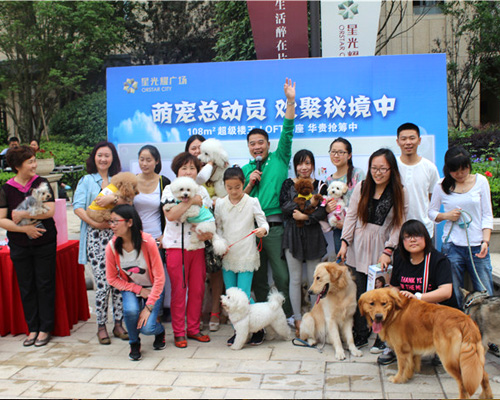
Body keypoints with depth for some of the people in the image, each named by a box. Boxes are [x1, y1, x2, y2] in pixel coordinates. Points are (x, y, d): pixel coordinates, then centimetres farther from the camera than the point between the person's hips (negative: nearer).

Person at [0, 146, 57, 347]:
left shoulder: (42, 183, -2)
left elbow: (50, 211, -12)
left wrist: (23, 214, -17)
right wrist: (24, 228, -17)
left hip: (45, 244, -1)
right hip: (20, 246, 1)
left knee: (45, 285, 4)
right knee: (26, 287, 8)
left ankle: (45, 329, 15)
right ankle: (33, 329, 21)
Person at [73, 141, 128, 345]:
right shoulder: (86, 181, 11)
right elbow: (77, 207, -2)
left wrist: (113, 198, -19)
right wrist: (95, 223, -13)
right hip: (95, 237, -2)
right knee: (103, 283, -7)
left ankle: (118, 323, 15)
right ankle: (101, 326, 8)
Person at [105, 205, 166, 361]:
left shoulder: (148, 242, -25)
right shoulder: (112, 247, -17)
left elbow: (159, 278, -19)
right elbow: (112, 279, -4)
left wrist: (149, 307, -22)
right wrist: (138, 290, -14)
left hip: (153, 289, -2)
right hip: (130, 288, 2)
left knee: (146, 327, -21)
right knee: (130, 310, -31)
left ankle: (160, 331, 18)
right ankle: (134, 344, 2)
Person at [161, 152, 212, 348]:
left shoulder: (202, 190, 11)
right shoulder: (170, 190, -2)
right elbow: (170, 215, -18)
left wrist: (208, 232, -8)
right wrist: (191, 201, -18)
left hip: (197, 246, 4)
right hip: (176, 246, -4)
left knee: (198, 289, 7)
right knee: (178, 290, 1)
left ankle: (193, 329, 21)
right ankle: (178, 332, 13)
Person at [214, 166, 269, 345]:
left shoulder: (252, 202, -5)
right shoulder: (220, 204, 3)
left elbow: (263, 222, -7)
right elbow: (218, 227, 12)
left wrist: (263, 229, -30)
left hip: (246, 256, -4)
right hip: (227, 256, 4)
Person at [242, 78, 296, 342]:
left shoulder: (280, 159, 7)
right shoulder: (245, 169, 14)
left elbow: (287, 132, -4)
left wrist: (290, 101, -11)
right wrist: (249, 184, -5)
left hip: (275, 226, -3)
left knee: (281, 274, -4)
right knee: (257, 275, 10)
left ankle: (288, 316, 8)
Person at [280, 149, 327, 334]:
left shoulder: (320, 185, 6)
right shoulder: (288, 184, 7)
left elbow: (323, 211, -5)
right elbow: (284, 206, -9)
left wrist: (305, 216, -18)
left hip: (313, 235, 0)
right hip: (292, 234, 0)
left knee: (313, 279, 3)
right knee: (295, 279, 4)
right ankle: (297, 318, 13)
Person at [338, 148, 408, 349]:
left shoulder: (400, 193, -2)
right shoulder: (361, 187, 4)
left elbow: (398, 225, -2)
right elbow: (351, 216, 7)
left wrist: (388, 251, -9)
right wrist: (344, 242, 1)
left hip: (381, 249, -2)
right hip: (358, 249, 2)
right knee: (358, 293, 1)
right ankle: (360, 334, 15)